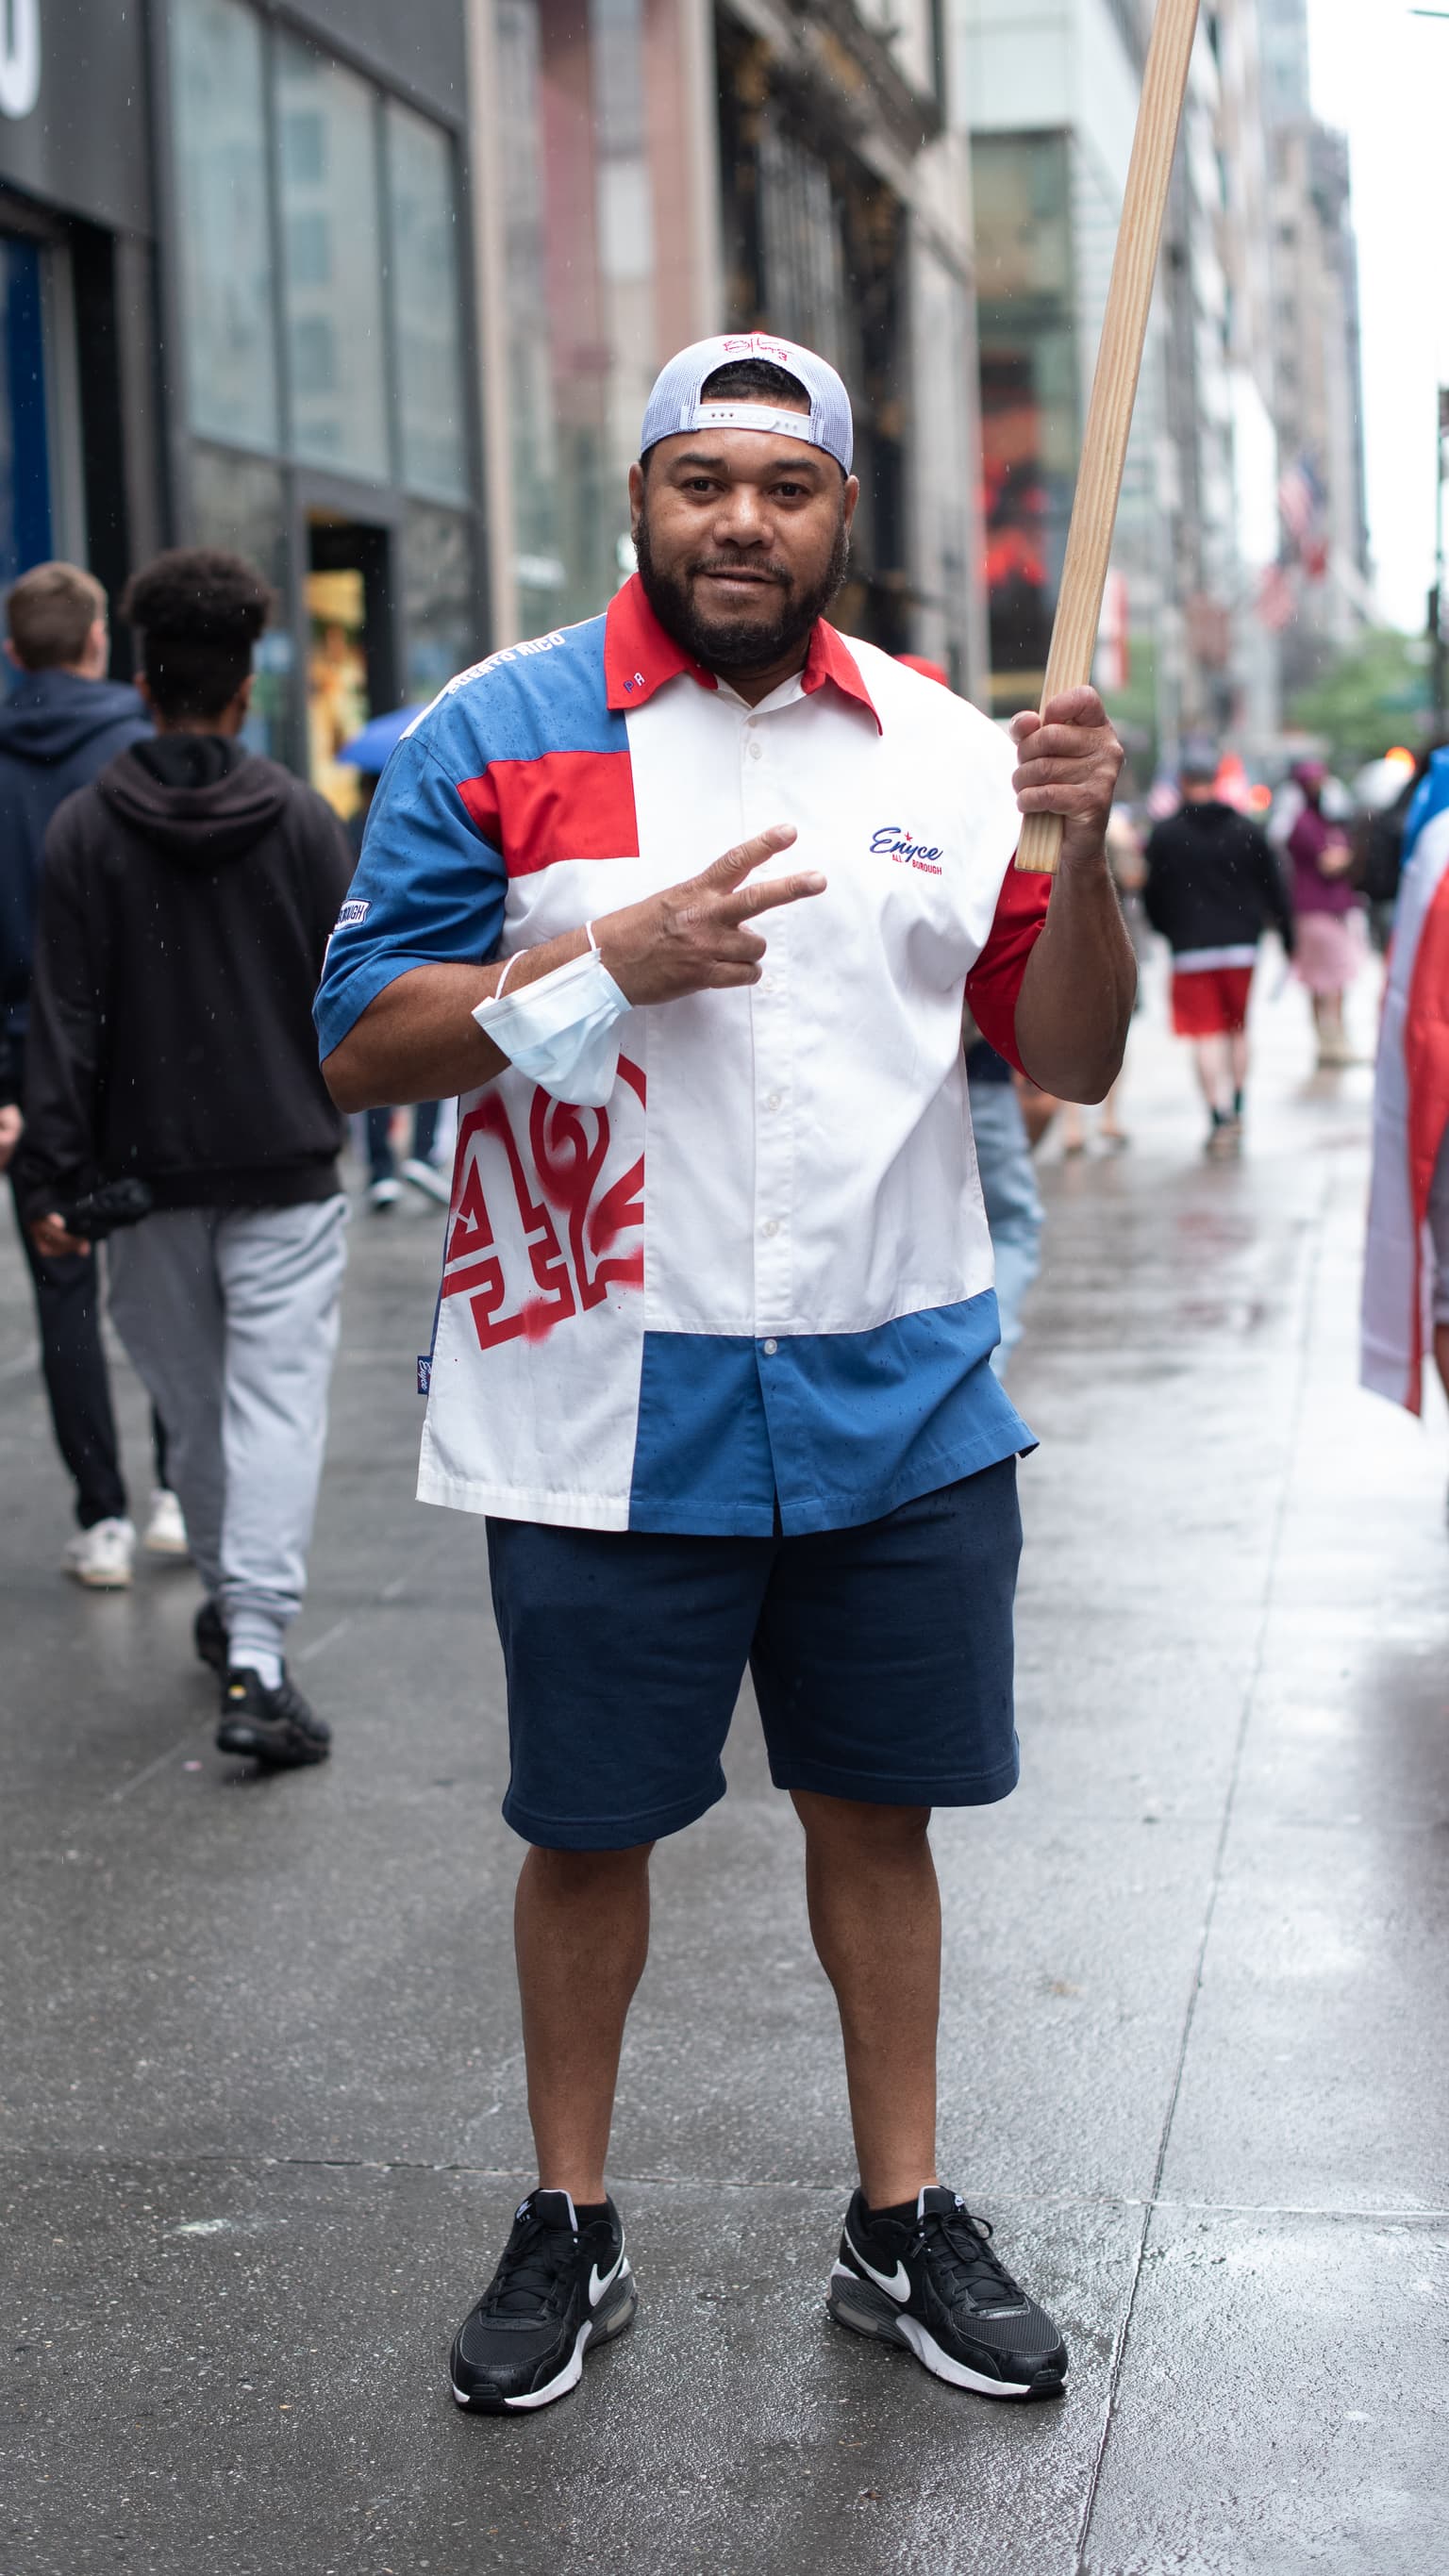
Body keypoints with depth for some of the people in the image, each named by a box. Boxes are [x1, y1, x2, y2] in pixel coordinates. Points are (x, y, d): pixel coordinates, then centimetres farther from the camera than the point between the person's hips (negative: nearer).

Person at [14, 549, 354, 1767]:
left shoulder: (86, 830, -3)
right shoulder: (302, 819, -2)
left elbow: (67, 1018, -5)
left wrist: (52, 1177, -3)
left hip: (150, 1170, 1)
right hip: (287, 1166, -1)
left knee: (192, 1402, 16)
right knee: (277, 1400, -5)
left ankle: (229, 1606, 32)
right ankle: (255, 1653, -16)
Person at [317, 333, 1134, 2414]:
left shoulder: (941, 749, 6)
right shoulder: (499, 734, -2)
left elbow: (1073, 1061, 6)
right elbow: (363, 1045, -6)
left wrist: (1081, 853, -12)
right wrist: (613, 966, -18)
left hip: (900, 1401, 3)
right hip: (605, 1406, -2)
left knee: (878, 1807, 13)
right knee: (588, 1826, 9)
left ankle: (903, 2220, 28)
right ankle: (568, 2225, 28)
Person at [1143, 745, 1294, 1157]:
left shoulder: (1165, 834, -5)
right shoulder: (1246, 830, 3)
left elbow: (1153, 896, 1)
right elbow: (1274, 890, 5)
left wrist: (1168, 931, 20)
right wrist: (1289, 941, 12)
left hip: (1191, 950, -3)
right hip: (1241, 945, 3)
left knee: (1206, 1035, -2)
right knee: (1238, 1030, 17)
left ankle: (1220, 1118, -11)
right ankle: (1236, 1111, 23)